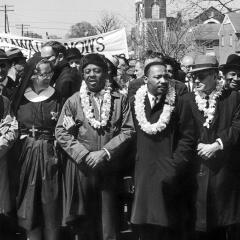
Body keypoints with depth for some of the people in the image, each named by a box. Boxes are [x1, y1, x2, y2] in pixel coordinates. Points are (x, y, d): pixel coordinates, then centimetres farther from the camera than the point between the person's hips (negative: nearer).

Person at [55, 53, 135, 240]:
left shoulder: (120, 100, 4)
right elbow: (61, 132, 0)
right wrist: (84, 155, -11)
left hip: (110, 167, 0)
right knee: (85, 224, 7)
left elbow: (128, 130, -2)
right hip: (82, 167, 1)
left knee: (108, 219, 2)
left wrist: (105, 152, -13)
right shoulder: (73, 101, 5)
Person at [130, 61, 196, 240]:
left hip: (170, 176, -2)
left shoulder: (179, 103, -3)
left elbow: (187, 138, -4)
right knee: (144, 226, 4)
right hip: (143, 174, 3)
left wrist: (176, 167, -11)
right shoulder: (136, 103, 6)